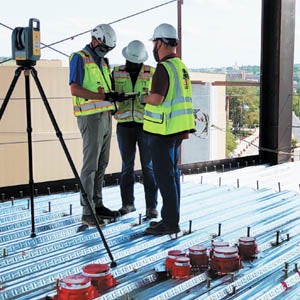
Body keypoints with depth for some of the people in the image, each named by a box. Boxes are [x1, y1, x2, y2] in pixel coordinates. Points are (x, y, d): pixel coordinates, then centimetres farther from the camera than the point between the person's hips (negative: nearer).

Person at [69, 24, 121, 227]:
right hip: (91, 117, -8)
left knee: (102, 164, 11)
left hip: (106, 116, 8)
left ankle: (97, 204, 19)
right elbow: (75, 89, -16)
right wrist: (104, 96, -22)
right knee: (90, 164, -8)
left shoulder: (103, 61, 19)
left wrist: (115, 96, 3)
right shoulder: (80, 58, -6)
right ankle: (87, 212, -5)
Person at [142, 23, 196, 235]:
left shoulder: (164, 68, -16)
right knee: (172, 172, 14)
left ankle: (170, 222, -1)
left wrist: (144, 97, -3)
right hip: (178, 129, 10)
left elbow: (156, 98, -25)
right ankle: (171, 218, 23)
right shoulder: (181, 66, 14)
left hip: (164, 130, -10)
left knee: (165, 175, -5)